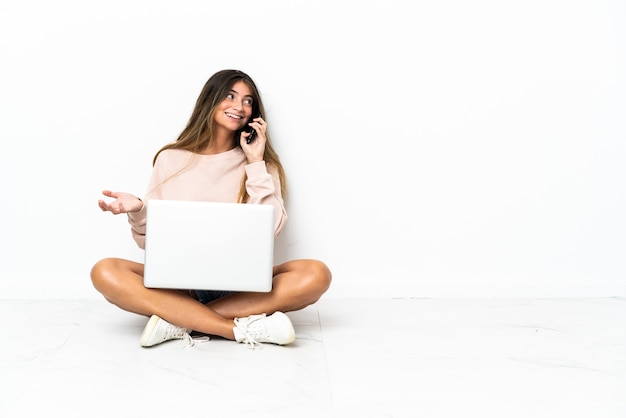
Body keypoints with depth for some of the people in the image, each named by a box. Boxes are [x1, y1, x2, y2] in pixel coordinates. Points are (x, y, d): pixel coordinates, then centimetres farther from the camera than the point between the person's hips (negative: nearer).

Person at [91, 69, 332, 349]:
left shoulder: (261, 163, 9)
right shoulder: (170, 159, 9)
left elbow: (270, 230, -6)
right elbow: (150, 241, 9)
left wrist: (256, 164, -4)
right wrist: (137, 212, -12)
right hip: (178, 282, 0)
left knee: (316, 275, -27)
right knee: (105, 273, -27)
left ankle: (179, 322, -27)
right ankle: (242, 328, -30)